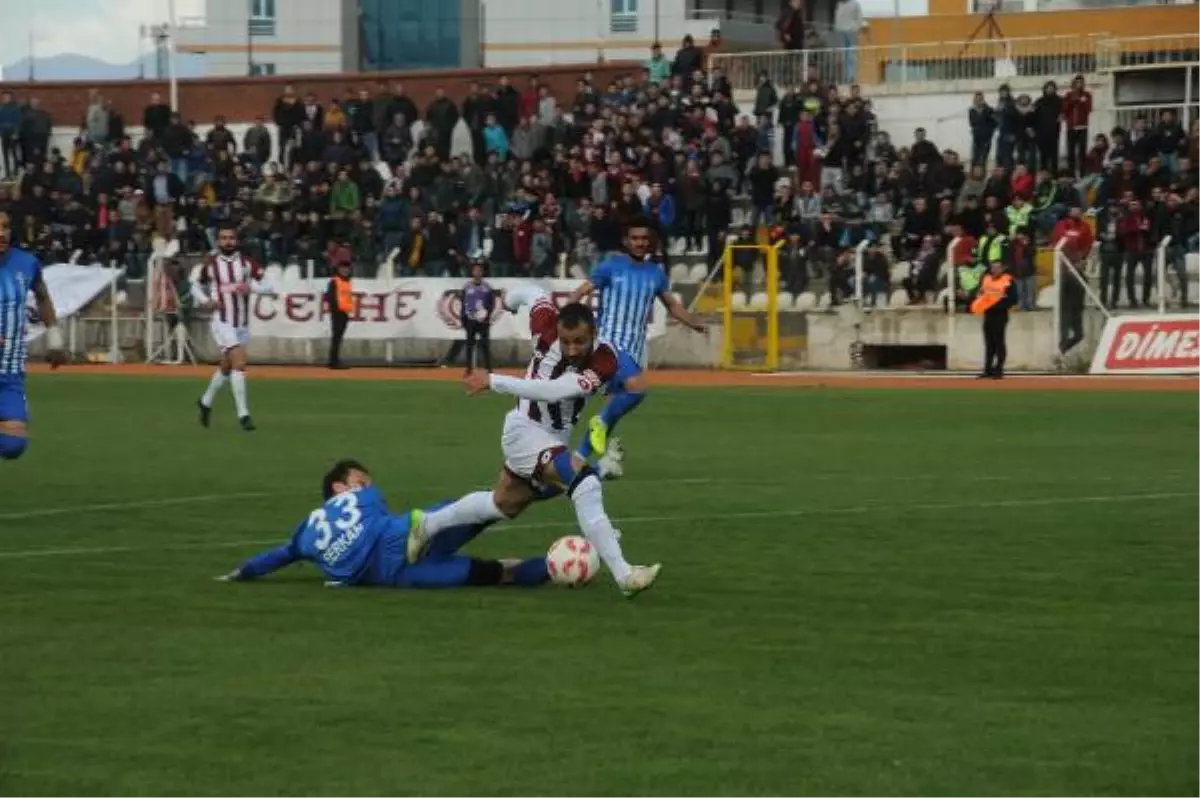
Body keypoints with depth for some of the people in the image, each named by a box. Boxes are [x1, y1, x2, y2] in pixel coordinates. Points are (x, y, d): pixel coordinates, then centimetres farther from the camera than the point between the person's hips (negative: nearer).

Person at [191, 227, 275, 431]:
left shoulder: (247, 263, 1)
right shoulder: (209, 265, -2)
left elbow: (268, 287, -1)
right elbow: (196, 286, 13)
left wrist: (251, 287, -20)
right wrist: (205, 301, -6)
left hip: (243, 324, 4)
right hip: (222, 323, -4)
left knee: (226, 367, 18)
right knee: (239, 362, -19)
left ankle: (206, 402, 41)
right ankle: (243, 414, -17)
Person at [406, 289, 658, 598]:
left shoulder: (603, 361, -26)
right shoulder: (547, 327, -25)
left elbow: (554, 391, -38)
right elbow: (532, 292, -2)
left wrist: (494, 382, -41)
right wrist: (509, 300, 21)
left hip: (556, 439, 4)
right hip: (525, 431, -4)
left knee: (502, 506, 27)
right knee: (586, 485, -28)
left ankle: (428, 526, 52)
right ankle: (623, 576, -32)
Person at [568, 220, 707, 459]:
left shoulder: (656, 273, 11)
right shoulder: (610, 267, -3)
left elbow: (672, 305, 20)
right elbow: (580, 293, -5)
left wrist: (696, 323, 4)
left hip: (637, 347, 6)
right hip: (612, 341, -6)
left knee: (616, 403, 8)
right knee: (637, 386, -29)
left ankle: (580, 457, 19)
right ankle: (601, 422, -4)